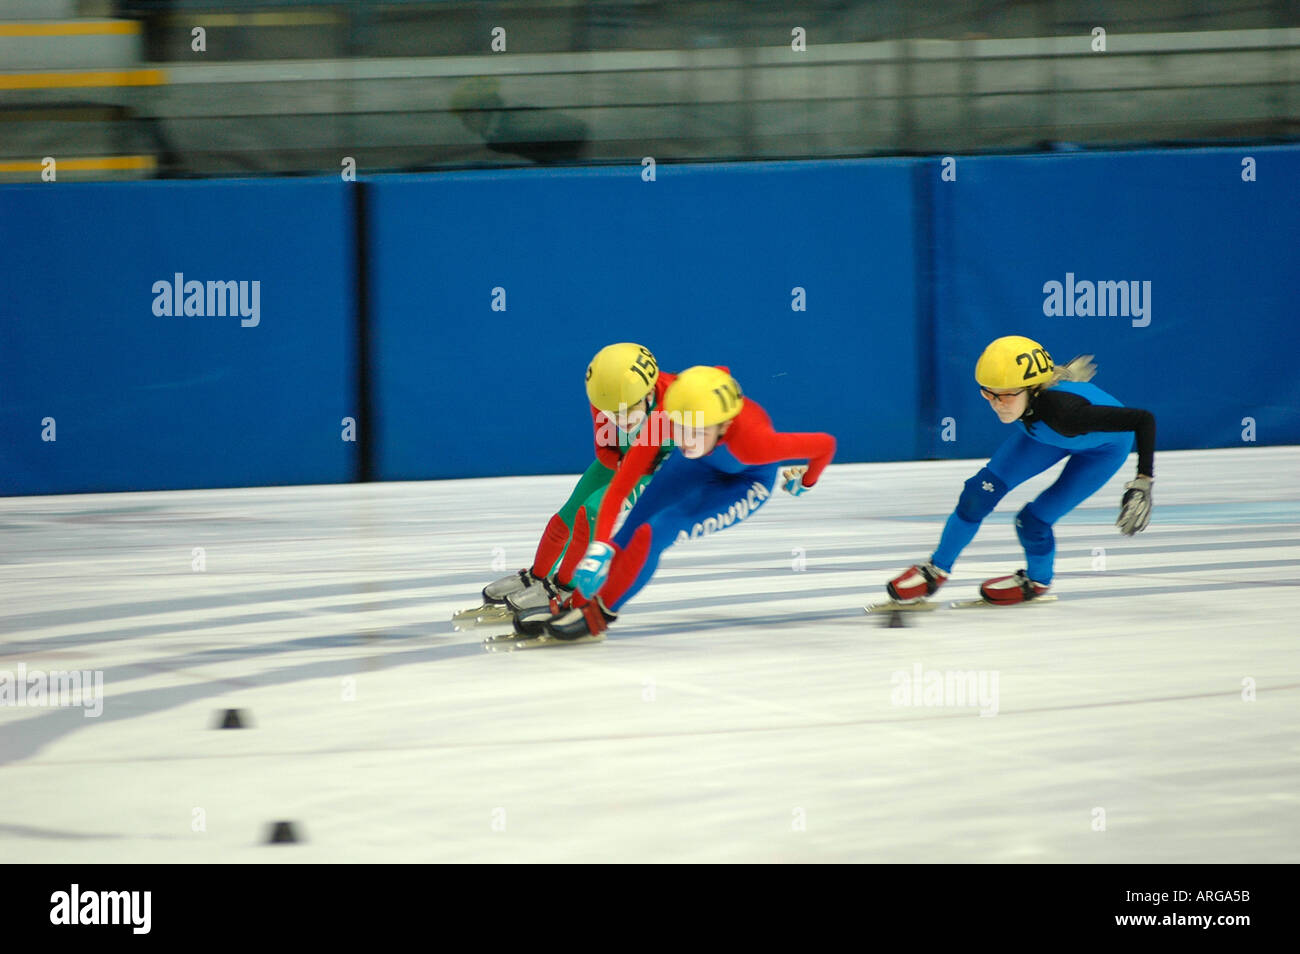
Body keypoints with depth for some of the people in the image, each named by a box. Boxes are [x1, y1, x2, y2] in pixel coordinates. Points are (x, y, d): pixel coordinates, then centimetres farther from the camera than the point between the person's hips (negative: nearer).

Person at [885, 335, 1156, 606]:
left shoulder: (1065, 411, -47)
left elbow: (1144, 420, -44)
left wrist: (1143, 482, -48)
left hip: (1103, 446, -5)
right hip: (1046, 432, 5)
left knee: (1033, 520, -10)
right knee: (982, 490, -5)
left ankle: (1037, 581, 24)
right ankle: (936, 569, 16)